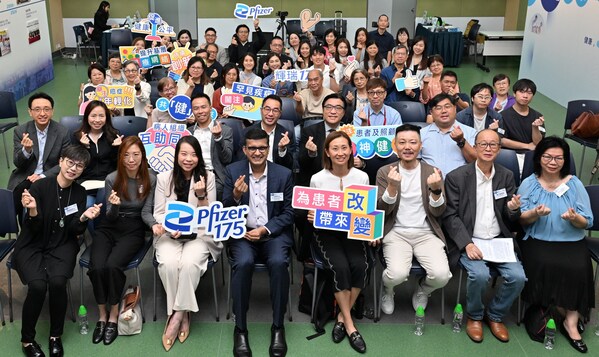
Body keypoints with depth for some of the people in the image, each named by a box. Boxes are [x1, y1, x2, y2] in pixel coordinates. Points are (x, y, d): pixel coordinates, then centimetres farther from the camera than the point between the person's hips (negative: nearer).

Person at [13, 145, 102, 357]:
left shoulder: (80, 192, -1)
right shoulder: (40, 186, -13)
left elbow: (76, 231, -3)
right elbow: (33, 230, -13)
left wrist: (83, 218, -23)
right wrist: (33, 211, -33)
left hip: (61, 246, 2)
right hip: (32, 246, -2)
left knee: (58, 281, -27)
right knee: (38, 285, -27)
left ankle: (56, 336, -4)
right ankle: (27, 339, -4)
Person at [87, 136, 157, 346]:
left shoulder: (150, 179, -5)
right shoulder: (112, 179, -5)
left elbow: (146, 212, -3)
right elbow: (110, 217, -2)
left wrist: (154, 224, -26)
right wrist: (114, 205, -25)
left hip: (133, 230, -1)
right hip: (109, 228, 1)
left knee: (113, 265, -29)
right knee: (97, 267, -26)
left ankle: (113, 317, -10)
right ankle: (102, 316, -5)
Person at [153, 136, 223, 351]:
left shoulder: (208, 177, 0)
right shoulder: (164, 178, 2)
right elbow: (158, 213, 4)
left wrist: (201, 195, -18)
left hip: (199, 234, -1)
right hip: (169, 234, 1)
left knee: (189, 263, -32)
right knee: (168, 263, -30)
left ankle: (177, 314, -14)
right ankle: (183, 314, -10)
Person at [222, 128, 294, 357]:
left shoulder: (284, 174, 2)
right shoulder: (233, 171, 3)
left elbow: (289, 213, 2)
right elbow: (225, 212, 1)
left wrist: (265, 230, -14)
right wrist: (235, 196, -21)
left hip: (274, 233, 0)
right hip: (243, 232, 0)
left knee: (278, 262, -31)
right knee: (243, 263, -32)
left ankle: (278, 327, -15)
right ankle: (240, 328, -17)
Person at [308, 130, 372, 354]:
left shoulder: (362, 177, 0)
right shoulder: (317, 179, -4)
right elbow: (313, 213, 6)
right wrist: (311, 217, -17)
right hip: (325, 231, -2)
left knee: (360, 265, -26)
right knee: (341, 267, -28)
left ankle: (342, 317, -4)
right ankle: (349, 324, -11)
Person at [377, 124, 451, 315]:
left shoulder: (432, 172, 4)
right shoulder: (385, 172, 1)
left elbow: (438, 212, 0)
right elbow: (382, 211, -5)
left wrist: (436, 189, -20)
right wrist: (392, 186, -23)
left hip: (426, 234, 2)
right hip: (396, 233, -1)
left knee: (441, 275, -22)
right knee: (397, 274, -28)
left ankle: (422, 291, 15)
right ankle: (387, 290, 11)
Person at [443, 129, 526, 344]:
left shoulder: (506, 176, 9)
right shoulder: (456, 177, -2)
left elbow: (511, 221, 12)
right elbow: (450, 216, -5)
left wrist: (513, 209, -13)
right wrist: (467, 244, -19)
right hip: (469, 242, -3)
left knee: (517, 277, -19)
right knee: (479, 275, -29)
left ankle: (495, 315, 9)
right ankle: (475, 316, 3)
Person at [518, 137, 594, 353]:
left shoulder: (575, 184, 6)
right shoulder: (529, 183, 6)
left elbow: (587, 223, 3)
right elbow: (520, 220, 1)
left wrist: (575, 218, -21)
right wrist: (535, 213, -20)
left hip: (571, 242, 1)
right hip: (537, 240, -1)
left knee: (578, 269, -27)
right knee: (545, 265, -30)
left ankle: (571, 322, -8)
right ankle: (569, 315, -5)